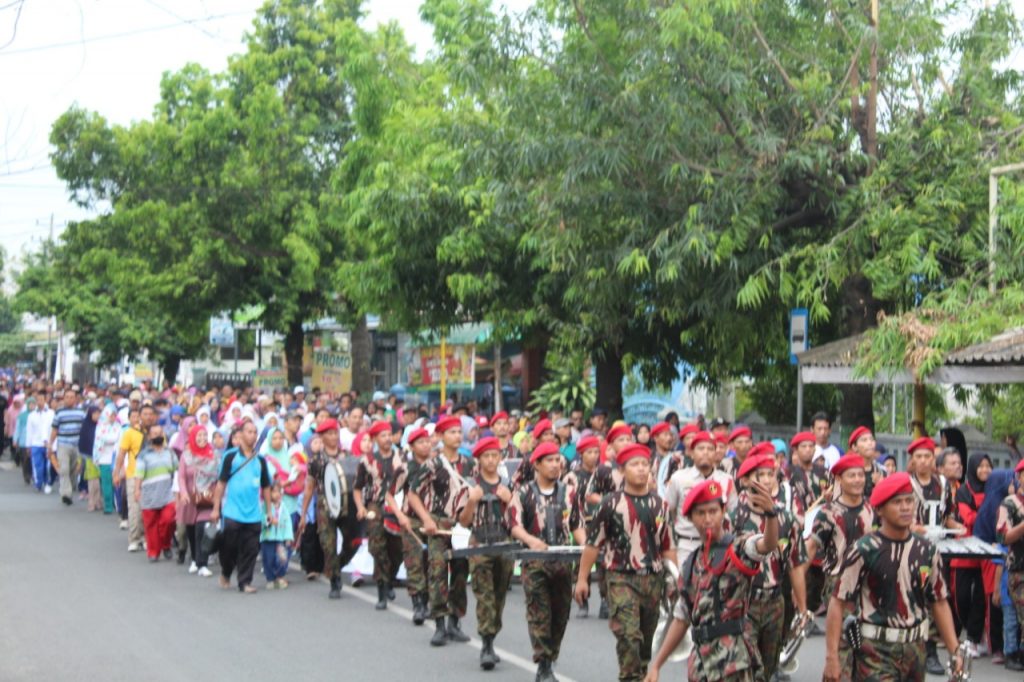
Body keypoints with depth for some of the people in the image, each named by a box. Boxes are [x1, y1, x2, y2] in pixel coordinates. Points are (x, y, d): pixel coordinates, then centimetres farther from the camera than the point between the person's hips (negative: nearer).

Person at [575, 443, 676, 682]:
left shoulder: (659, 505, 9)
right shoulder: (612, 503, -4)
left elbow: (668, 546, 16)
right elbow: (593, 542, 0)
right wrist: (582, 579, 0)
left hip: (653, 579, 4)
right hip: (622, 579, -4)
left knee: (646, 639, 12)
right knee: (628, 636, -16)